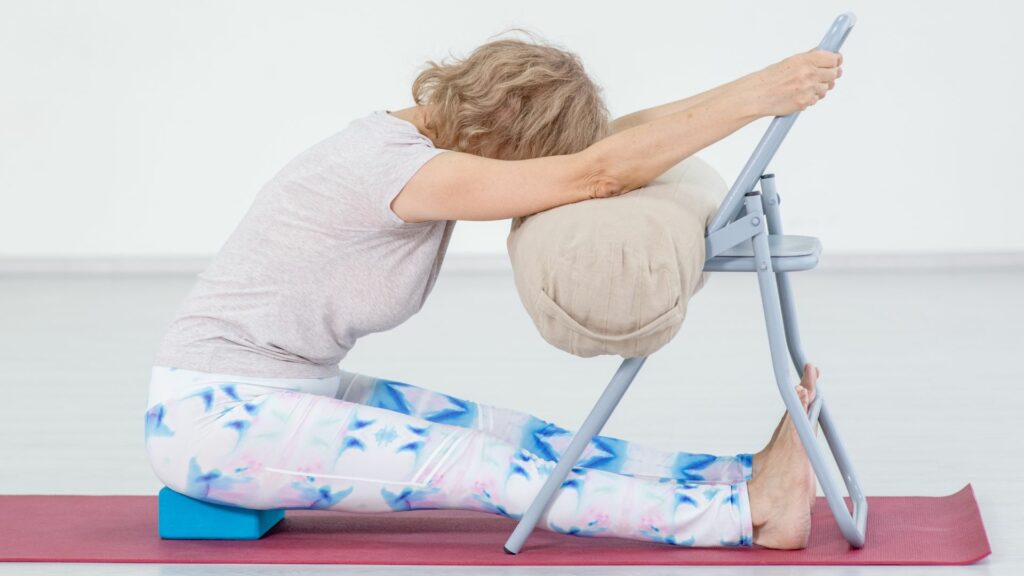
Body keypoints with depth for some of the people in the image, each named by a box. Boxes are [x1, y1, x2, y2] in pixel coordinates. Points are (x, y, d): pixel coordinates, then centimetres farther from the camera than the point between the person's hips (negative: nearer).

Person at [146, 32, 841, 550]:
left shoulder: (429, 136, 1)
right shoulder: (394, 165, -27)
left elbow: (606, 141, -1)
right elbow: (598, 173, -33)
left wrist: (748, 94, -7)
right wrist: (753, 96, -31)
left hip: (297, 392, 9)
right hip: (216, 417, -9)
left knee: (514, 437, -3)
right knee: (480, 468, -17)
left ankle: (747, 474, -9)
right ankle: (750, 513, -22)